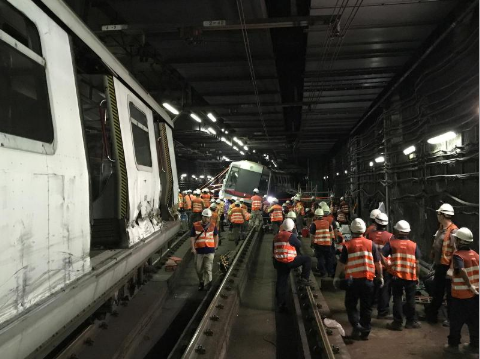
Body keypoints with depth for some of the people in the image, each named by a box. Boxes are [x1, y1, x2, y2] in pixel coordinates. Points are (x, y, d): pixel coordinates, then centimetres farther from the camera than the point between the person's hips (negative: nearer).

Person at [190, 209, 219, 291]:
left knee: (208, 269, -5)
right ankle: (201, 282, 36)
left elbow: (216, 235, 19)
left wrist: (215, 246, 14)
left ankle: (207, 286, -1)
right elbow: (192, 237, -2)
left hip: (210, 251, 0)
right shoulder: (195, 225, -2)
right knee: (198, 269, 11)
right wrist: (193, 248, -13)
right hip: (199, 251, 1)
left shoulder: (213, 226, 4)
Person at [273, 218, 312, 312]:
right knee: (307, 259, 10)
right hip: (289, 261, -6)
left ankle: (281, 305, 19)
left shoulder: (276, 236, 9)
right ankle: (304, 279, 10)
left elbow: (274, 251, 15)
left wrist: (275, 263, 24)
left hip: (279, 263, 6)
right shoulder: (291, 236, -12)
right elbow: (299, 245, 2)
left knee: (281, 283, 12)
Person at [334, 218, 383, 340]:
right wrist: (380, 277, 17)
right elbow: (378, 263, 5)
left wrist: (336, 277, 9)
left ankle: (356, 325, -5)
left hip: (352, 280, -2)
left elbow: (341, 263, -3)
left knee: (351, 305, 13)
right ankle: (365, 331, 18)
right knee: (366, 307, 13)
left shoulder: (347, 245, -6)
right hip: (368, 280, 2)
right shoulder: (371, 244, -1)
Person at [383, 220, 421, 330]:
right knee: (410, 299, 14)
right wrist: (417, 276, 11)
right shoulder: (414, 245, 0)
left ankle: (397, 322, 9)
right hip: (411, 277, 1)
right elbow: (417, 263, 2)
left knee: (397, 299, 7)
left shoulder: (391, 243, -5)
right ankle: (411, 321, 23)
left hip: (396, 276, -1)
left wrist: (388, 266, -1)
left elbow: (381, 256, -14)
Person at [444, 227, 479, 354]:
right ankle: (474, 345, 24)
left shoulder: (457, 255, -16)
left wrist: (470, 286, -22)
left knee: (456, 321, 7)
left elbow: (462, 270, -31)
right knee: (474, 321, 15)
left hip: (461, 294, -6)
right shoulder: (475, 254, 5)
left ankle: (453, 345, 15)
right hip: (475, 294, 6)